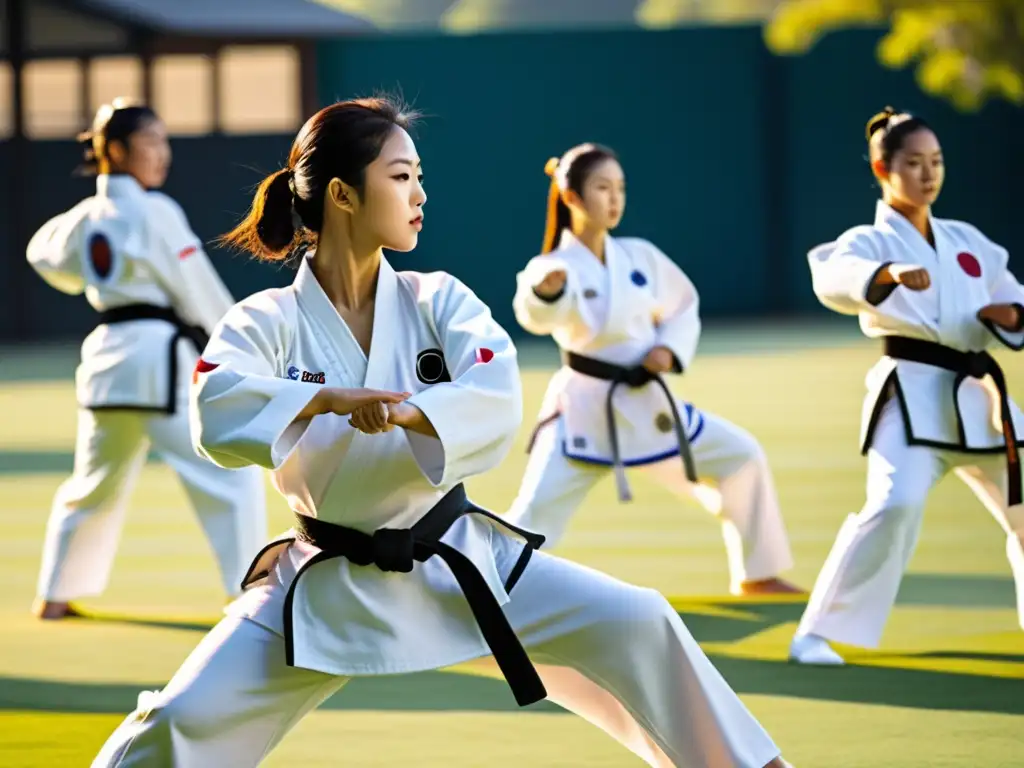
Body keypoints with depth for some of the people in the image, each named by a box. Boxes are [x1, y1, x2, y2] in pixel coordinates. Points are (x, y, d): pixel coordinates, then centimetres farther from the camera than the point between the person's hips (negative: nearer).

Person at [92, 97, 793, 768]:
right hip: (332, 587, -2)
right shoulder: (270, 322, -11)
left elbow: (497, 399, -22)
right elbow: (217, 415, -30)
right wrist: (328, 399, -43)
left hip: (457, 562, 2)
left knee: (638, 627, -8)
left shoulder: (437, 301, -5)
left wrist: (408, 413, -40)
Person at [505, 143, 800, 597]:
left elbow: (683, 306, 17)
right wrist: (544, 291, -63)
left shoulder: (641, 257, 1)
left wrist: (670, 350, -4)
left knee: (740, 457, 8)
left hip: (645, 404, 6)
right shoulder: (555, 268, -16)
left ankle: (754, 575, 26)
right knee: (534, 515, -16)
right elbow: (537, 315, -39)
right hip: (586, 409, -6)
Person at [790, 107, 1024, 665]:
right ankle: (816, 633, -20)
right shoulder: (869, 241, -4)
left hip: (977, 394, 6)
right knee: (895, 505, -26)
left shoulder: (966, 240, 15)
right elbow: (833, 278, -27)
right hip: (912, 393, -6)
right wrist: (888, 275, -48)